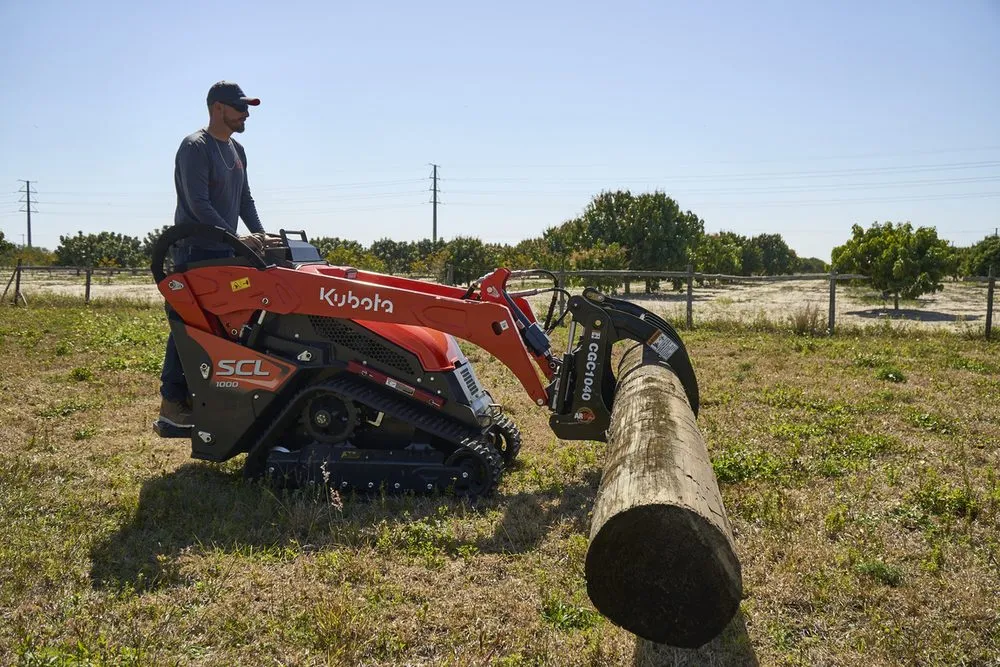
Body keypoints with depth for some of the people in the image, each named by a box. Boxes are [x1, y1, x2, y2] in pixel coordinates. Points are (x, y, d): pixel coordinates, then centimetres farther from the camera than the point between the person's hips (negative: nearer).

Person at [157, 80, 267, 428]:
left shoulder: (237, 150, 17)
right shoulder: (195, 147, -10)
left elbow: (244, 200, 19)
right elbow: (198, 205, -18)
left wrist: (262, 237, 3)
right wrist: (238, 239, -24)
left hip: (225, 253, 8)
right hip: (196, 250, -8)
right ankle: (172, 400, -4)